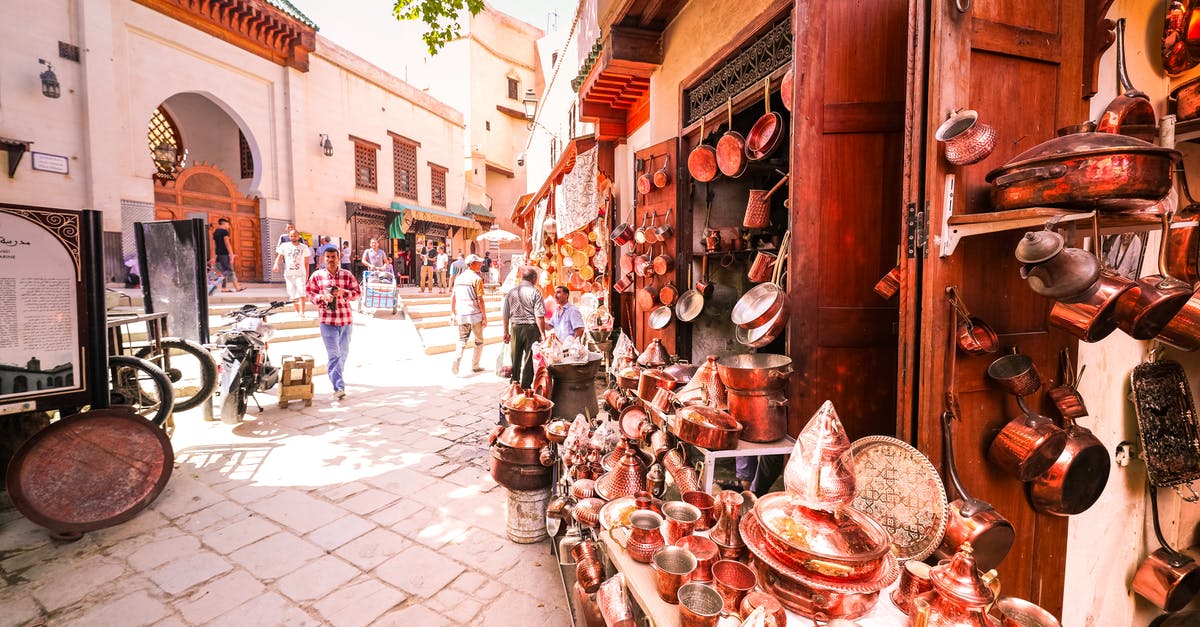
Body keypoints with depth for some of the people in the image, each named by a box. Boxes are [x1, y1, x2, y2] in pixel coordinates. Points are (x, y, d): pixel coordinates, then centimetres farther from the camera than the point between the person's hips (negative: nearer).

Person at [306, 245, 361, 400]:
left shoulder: (347, 275, 2)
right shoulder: (317, 275, 1)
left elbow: (357, 293, 3)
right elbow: (310, 294, 5)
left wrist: (343, 292, -15)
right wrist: (322, 297, -15)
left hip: (346, 319, 2)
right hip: (327, 320, -2)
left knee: (344, 352, 16)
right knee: (333, 354, -6)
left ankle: (336, 377, 40)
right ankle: (339, 387, -5)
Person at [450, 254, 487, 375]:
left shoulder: (458, 277, 10)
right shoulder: (476, 279, -9)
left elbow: (453, 298, 12)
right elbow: (480, 300, -13)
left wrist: (453, 314, 20)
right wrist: (485, 317, -7)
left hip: (461, 315, 5)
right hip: (475, 315, -5)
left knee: (462, 340, 11)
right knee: (479, 341, 12)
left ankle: (456, 361, -11)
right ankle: (475, 366, 17)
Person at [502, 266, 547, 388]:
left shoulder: (511, 292, 5)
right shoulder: (535, 292, -11)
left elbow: (505, 315, 9)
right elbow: (539, 316, -15)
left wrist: (506, 332, 18)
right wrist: (543, 334, -9)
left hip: (515, 328, 5)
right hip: (531, 328, -5)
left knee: (515, 359, 17)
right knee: (529, 359, 5)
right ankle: (525, 387, 10)